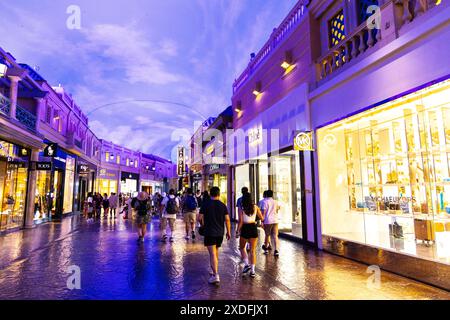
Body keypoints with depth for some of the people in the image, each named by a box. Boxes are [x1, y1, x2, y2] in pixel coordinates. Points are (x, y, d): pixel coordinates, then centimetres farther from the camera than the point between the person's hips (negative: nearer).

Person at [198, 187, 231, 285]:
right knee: (216, 252, 21)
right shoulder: (222, 205, 0)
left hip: (209, 232, -4)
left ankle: (216, 276, -14)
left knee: (212, 254, -6)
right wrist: (228, 232, 5)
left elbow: (200, 218, -7)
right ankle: (214, 271, 34)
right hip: (220, 232, 4)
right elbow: (227, 219, -3)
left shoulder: (206, 204, -6)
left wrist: (203, 225, 13)